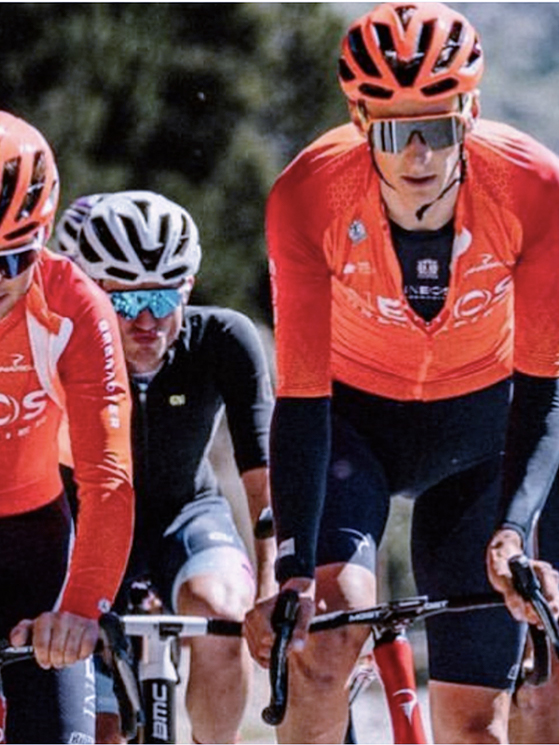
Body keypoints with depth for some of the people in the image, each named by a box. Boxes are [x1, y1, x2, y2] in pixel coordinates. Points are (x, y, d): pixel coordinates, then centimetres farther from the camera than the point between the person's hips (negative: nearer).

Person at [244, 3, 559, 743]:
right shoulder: (309, 197, -29)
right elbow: (302, 397, -27)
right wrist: (294, 571, -36)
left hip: (479, 422, 1)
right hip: (352, 414, -1)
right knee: (325, 639, -28)